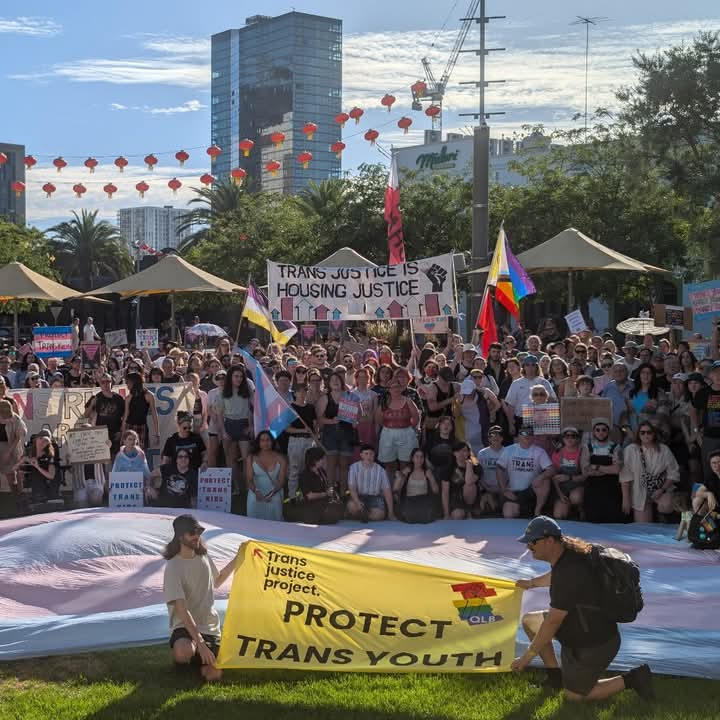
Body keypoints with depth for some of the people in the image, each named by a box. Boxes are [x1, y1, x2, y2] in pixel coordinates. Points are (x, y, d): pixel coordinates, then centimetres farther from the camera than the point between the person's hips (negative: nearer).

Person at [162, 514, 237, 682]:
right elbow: (182, 609, -23)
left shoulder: (204, 558, 5)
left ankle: (199, 659, 19)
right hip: (184, 627, -5)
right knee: (183, 653, -38)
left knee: (213, 675, -16)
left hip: (210, 627, 5)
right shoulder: (173, 567, -16)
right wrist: (200, 643, -30)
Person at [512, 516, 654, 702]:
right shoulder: (567, 553, -5)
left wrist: (526, 657, -19)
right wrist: (531, 583, 39)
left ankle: (630, 680, 10)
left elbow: (552, 622, -28)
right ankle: (555, 676, 21)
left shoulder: (569, 573, -34)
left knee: (573, 695, 8)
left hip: (594, 645, -9)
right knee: (529, 620, 14)